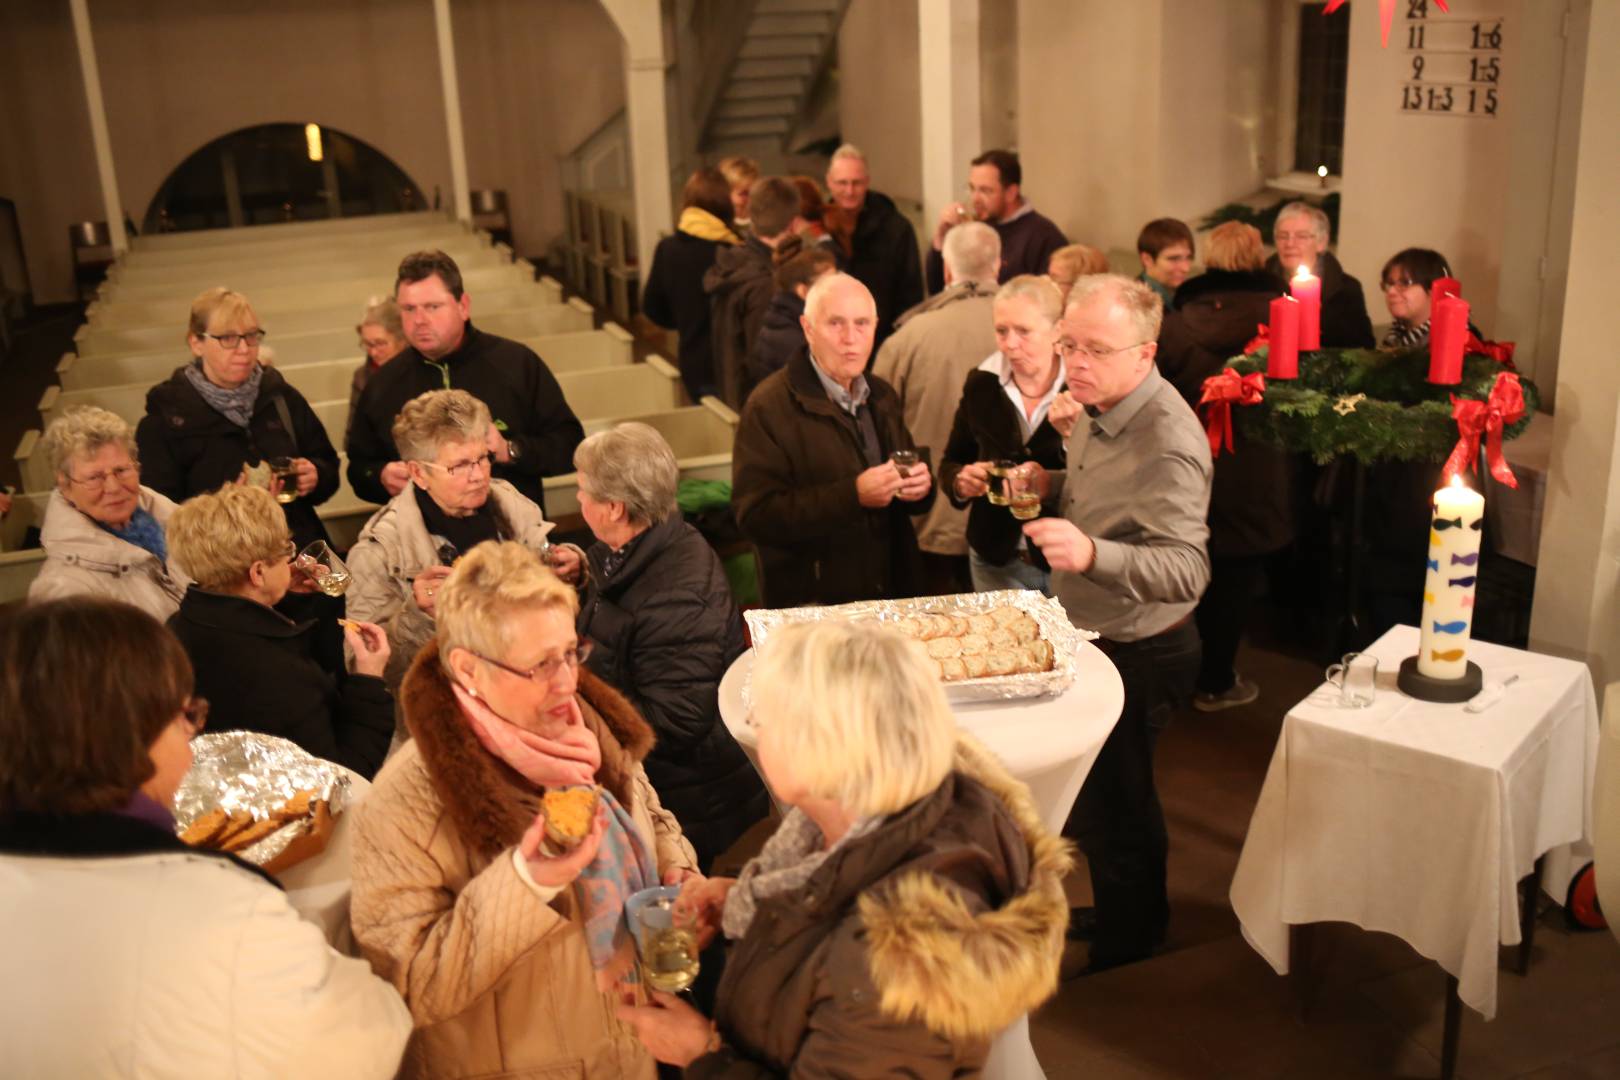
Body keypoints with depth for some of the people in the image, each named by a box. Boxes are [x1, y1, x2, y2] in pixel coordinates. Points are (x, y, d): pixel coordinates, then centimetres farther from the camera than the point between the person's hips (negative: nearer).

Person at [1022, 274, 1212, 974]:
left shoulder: (1167, 445, -31)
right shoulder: (1101, 409, 0)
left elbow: (1187, 571, -38)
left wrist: (1091, 553, -53)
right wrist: (1050, 485, 0)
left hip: (1137, 656, -9)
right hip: (1093, 637, 10)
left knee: (1112, 810, 9)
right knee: (1096, 794, 26)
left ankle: (1125, 952, 33)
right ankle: (1132, 915, 48)